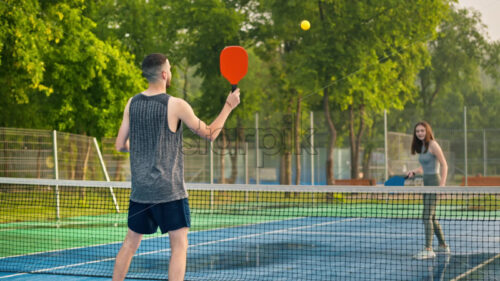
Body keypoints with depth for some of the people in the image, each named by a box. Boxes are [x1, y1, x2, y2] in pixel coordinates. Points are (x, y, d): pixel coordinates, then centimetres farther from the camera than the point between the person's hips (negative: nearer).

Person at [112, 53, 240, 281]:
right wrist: (228, 106, 9)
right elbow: (209, 134, -1)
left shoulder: (132, 103, 3)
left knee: (130, 243, 15)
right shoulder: (176, 105, -11)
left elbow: (120, 145, 7)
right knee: (179, 245, 0)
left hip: (139, 189, 5)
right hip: (169, 191, -5)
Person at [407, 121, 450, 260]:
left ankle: (428, 249, -17)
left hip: (434, 183, -9)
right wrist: (414, 172, 7)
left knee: (427, 216, -15)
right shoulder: (422, 146, 14)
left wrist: (442, 184, -22)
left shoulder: (433, 145, -11)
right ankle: (443, 246, 23)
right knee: (431, 217, 13)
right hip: (426, 183, 9)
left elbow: (444, 165, -14)